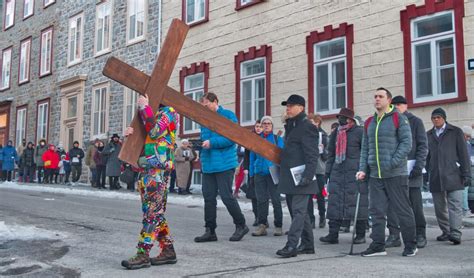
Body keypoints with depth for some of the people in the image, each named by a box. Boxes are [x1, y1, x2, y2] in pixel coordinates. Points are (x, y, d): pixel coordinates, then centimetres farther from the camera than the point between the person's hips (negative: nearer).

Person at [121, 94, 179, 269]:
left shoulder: (169, 111, -2)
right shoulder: (153, 113, 23)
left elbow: (155, 132, -18)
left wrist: (144, 107, -10)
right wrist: (130, 133, 2)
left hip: (158, 168, -9)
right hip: (147, 168, 9)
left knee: (151, 212, -8)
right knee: (156, 212, 10)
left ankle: (143, 255, -6)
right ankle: (168, 250, 16)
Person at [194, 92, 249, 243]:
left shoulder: (227, 115, -5)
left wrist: (212, 143, -19)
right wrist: (200, 144, 4)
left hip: (224, 164, -7)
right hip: (208, 164, 7)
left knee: (227, 196, -4)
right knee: (209, 198, 7)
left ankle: (241, 225, 14)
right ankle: (210, 231, 16)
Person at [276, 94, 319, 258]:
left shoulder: (307, 127, -10)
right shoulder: (291, 127, 19)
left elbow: (312, 155, -17)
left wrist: (307, 175, -24)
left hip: (300, 178, -10)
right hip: (290, 179, 10)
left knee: (298, 211, -8)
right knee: (299, 212, 13)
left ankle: (291, 245, -9)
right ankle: (307, 245, 22)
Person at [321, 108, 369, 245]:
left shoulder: (359, 132, -1)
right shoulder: (335, 133, 17)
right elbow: (331, 153, 21)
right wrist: (328, 171, 14)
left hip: (355, 173, -5)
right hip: (337, 172, 6)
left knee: (357, 203, -2)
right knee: (335, 203, 1)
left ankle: (360, 235, 9)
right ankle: (333, 234, 4)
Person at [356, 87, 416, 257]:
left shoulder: (399, 118, -2)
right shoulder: (369, 122, 15)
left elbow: (406, 143, -9)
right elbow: (365, 148, 16)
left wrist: (392, 163, -19)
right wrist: (362, 169, 5)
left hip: (396, 174, -5)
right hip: (375, 175, 5)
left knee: (403, 210, 3)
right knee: (376, 211, 4)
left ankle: (410, 246, 15)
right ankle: (378, 245, 12)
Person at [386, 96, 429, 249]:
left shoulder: (415, 121, 6)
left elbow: (423, 145, 0)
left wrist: (419, 166, -11)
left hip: (411, 168, -3)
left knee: (415, 203, 3)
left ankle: (420, 235, 15)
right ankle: (394, 235, 3)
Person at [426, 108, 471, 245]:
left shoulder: (456, 132, 6)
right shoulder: (429, 135, 16)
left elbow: (463, 154, 2)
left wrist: (466, 174, -3)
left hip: (453, 176, -4)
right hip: (435, 177, 4)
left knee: (455, 206, -9)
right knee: (440, 207, 7)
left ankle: (455, 234, -11)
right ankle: (446, 232, 17)